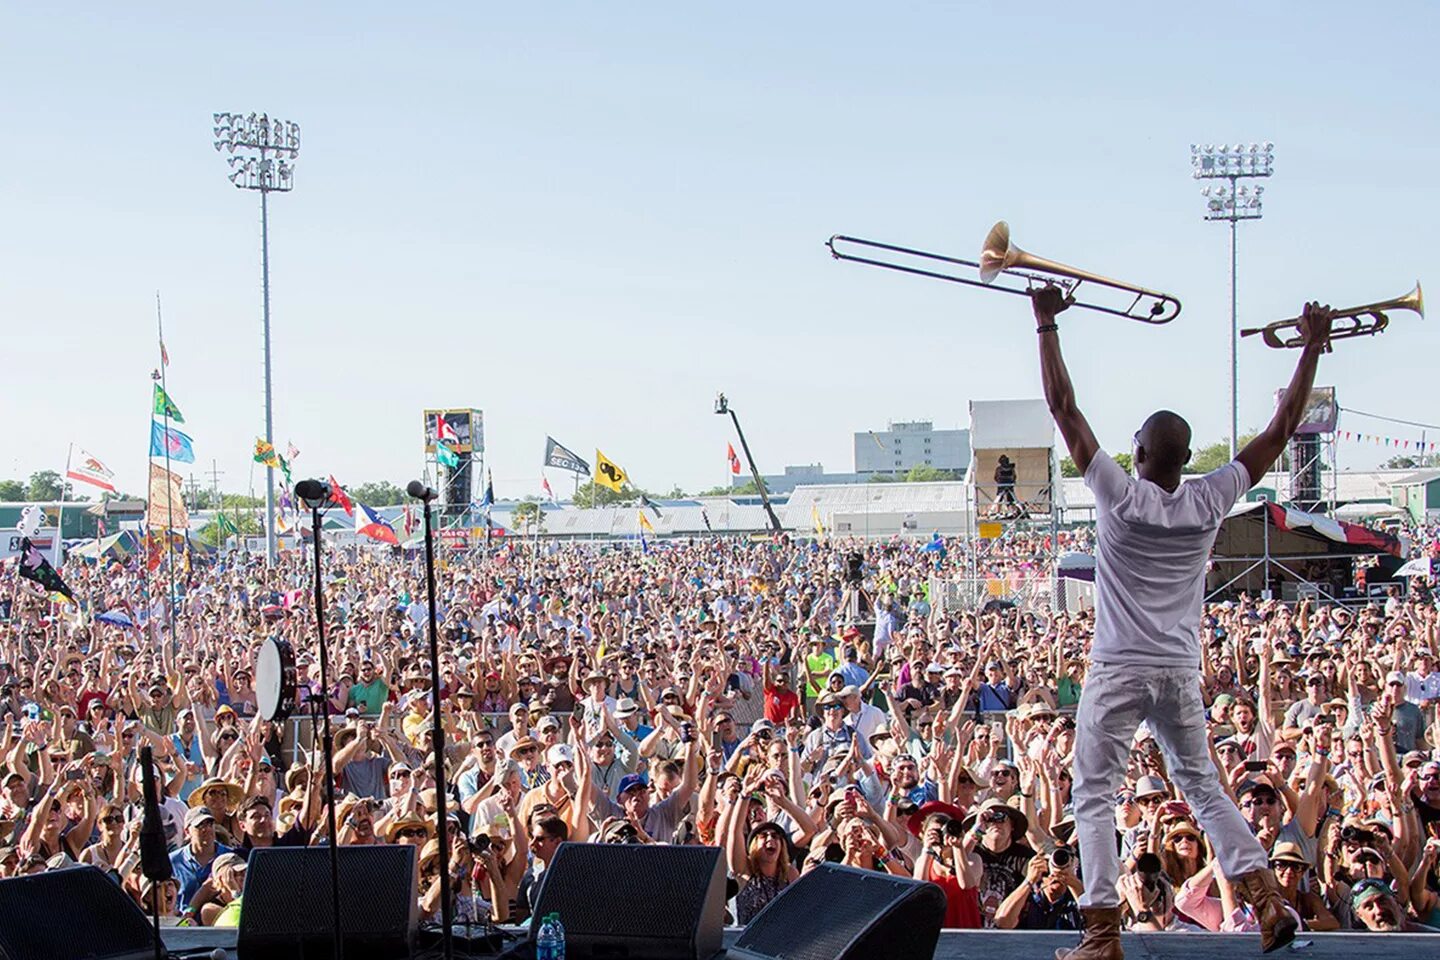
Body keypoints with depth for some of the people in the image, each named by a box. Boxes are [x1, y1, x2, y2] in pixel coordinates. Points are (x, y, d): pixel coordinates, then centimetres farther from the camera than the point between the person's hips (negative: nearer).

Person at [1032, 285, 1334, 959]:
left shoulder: (1118, 496, -10)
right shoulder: (1208, 503, -3)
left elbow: (1063, 408, -8)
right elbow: (1279, 432, 4)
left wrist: (1047, 324, -3)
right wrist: (1313, 348, 9)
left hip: (1118, 672, -4)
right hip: (1180, 674, 4)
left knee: (1094, 797, 0)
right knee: (1202, 786, 17)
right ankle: (1266, 895, 3)